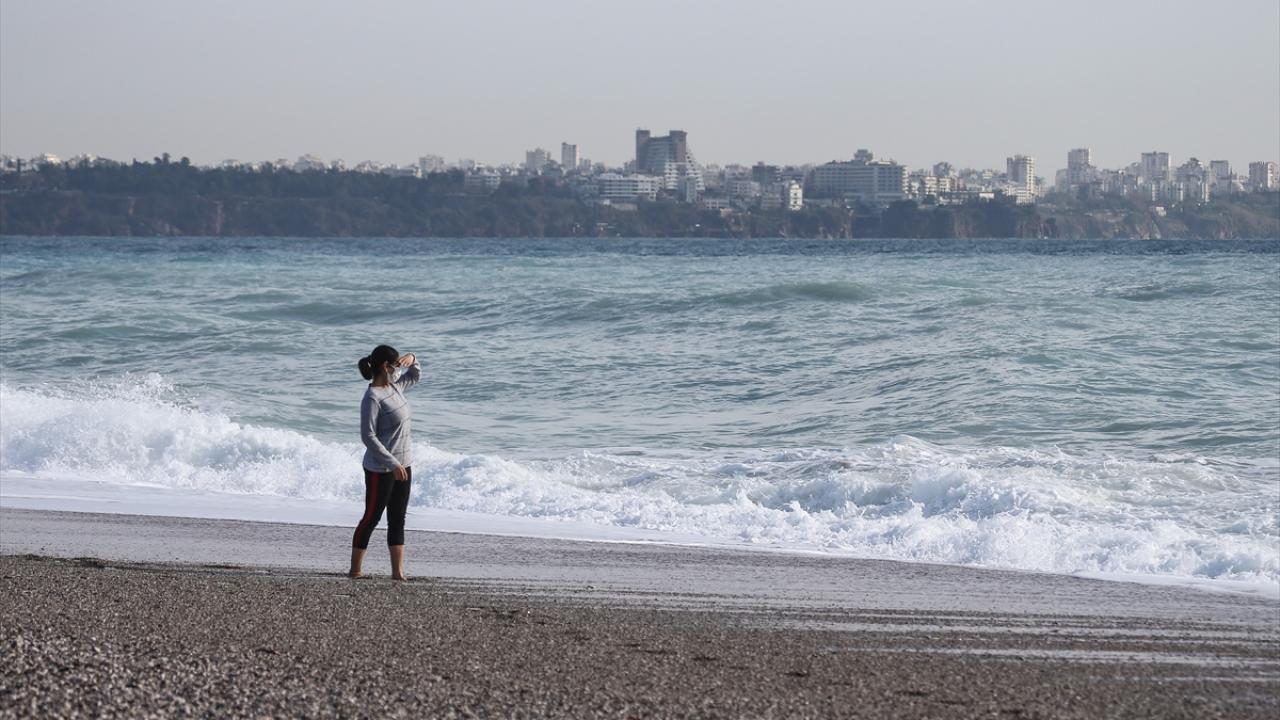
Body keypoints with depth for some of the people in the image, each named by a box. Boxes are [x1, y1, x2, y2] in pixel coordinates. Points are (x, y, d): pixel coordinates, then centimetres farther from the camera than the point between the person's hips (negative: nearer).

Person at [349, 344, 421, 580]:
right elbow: (368, 436, -22)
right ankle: (355, 570, 12)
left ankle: (398, 572, 12)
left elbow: (415, 377, 28)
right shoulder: (373, 398, -19)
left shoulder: (394, 387, 7)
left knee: (397, 520, 9)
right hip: (380, 469, -9)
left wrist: (412, 360, 4)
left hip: (402, 465, 9)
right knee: (372, 518, 1)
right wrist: (392, 464, -25)